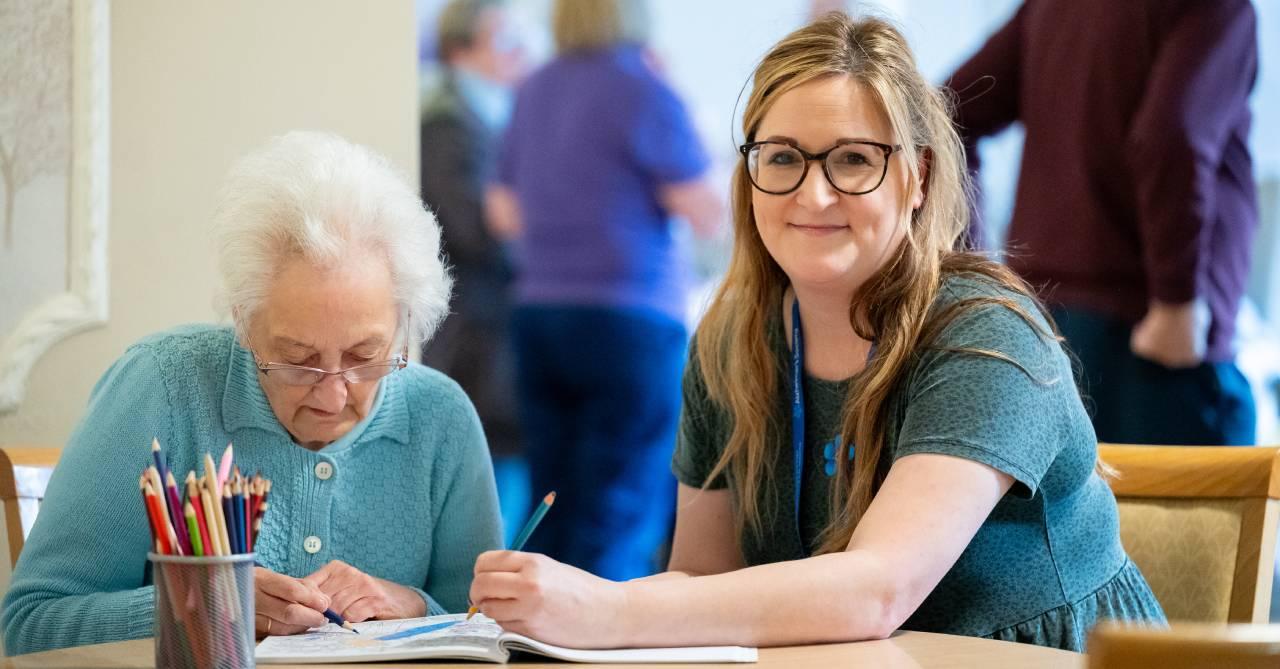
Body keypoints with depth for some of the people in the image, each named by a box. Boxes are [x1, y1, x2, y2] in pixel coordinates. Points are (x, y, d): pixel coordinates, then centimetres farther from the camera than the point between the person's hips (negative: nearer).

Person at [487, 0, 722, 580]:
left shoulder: (533, 92, 10)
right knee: (619, 515, -4)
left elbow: (505, 213, 17)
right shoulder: (644, 91, -10)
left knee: (554, 515, 10)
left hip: (540, 314, 7)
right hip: (630, 320, -6)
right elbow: (707, 214, -9)